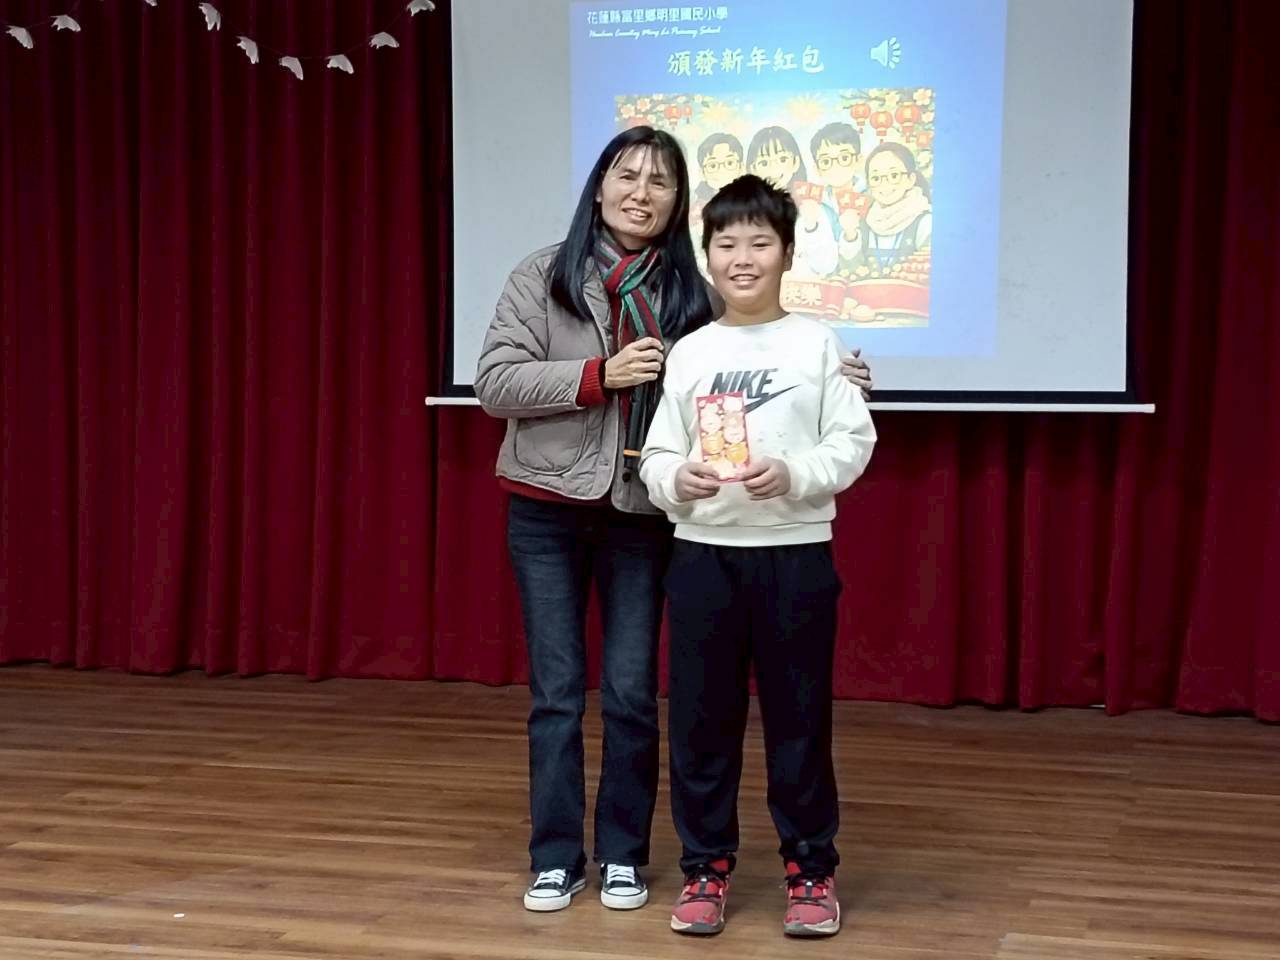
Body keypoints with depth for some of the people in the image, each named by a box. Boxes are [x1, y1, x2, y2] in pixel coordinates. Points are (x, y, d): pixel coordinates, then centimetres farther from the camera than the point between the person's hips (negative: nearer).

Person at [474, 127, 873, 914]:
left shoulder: (694, 294, 3)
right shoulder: (543, 276, -2)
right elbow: (495, 383, -9)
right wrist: (601, 375, -17)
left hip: (644, 516, 1)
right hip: (548, 511, -1)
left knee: (632, 694, 6)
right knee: (556, 693, 6)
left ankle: (624, 855, 20)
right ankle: (556, 857, 17)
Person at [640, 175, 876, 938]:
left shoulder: (817, 343, 1)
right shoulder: (691, 352, 6)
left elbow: (854, 441, -3)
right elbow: (656, 454, 5)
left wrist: (795, 474, -18)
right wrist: (677, 479, -16)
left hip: (795, 552, -2)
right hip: (702, 551, 2)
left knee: (799, 716, 5)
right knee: (701, 717, 7)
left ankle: (812, 869, 19)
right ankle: (706, 868, 20)